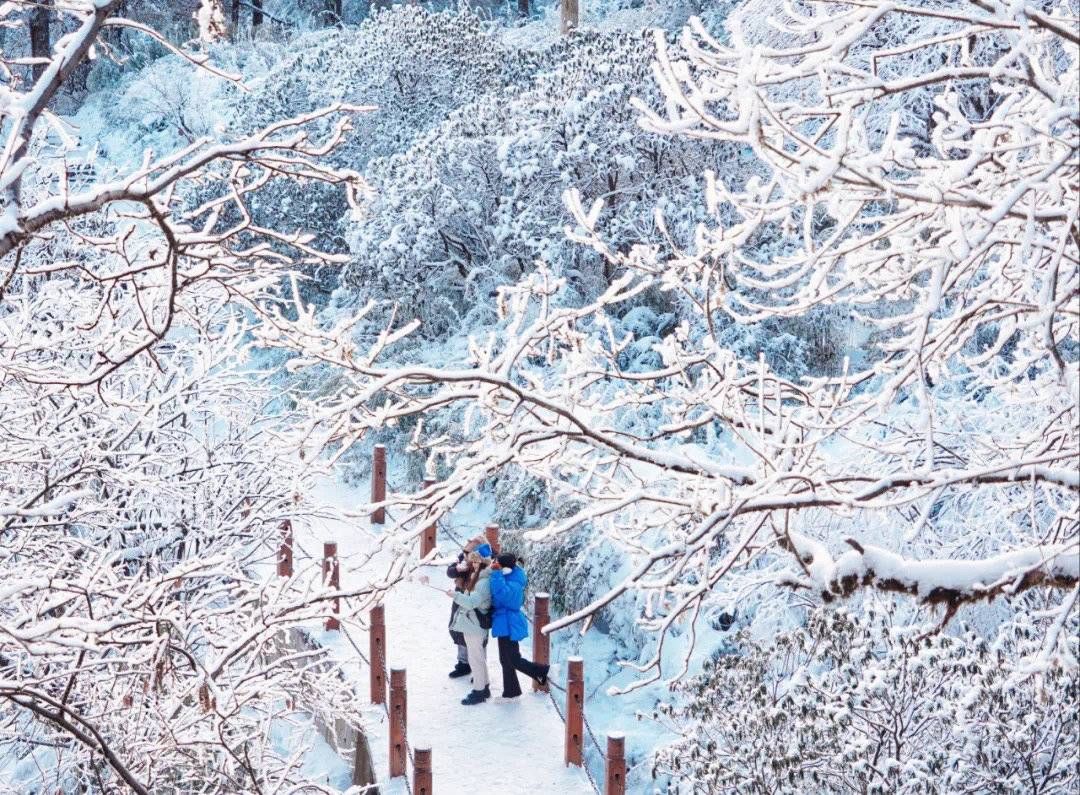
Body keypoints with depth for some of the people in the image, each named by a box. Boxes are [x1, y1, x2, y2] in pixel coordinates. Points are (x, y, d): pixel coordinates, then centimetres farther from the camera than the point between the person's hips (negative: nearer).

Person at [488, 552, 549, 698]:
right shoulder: (509, 579, 5)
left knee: (513, 660, -4)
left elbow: (501, 593, -43)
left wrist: (497, 573, -39)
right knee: (506, 659, 18)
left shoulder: (513, 585, -25)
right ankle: (510, 691, 28)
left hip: (508, 625, -10)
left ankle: (542, 671, 11)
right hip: (505, 623, 10)